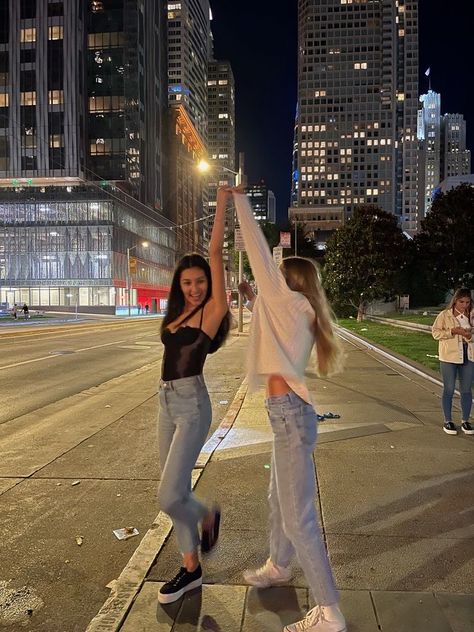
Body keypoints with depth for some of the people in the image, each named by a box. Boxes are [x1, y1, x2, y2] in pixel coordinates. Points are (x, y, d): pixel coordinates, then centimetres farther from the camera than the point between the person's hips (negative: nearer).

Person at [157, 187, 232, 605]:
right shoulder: (179, 314, 14)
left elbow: (216, 254, -14)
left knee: (169, 497, -10)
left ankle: (208, 517, 23)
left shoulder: (212, 311, -9)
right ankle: (191, 569, 30)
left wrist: (222, 205, -14)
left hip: (192, 403, -8)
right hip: (167, 402, 8)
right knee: (176, 493, 14)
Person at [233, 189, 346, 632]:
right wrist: (253, 301, 32)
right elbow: (270, 327, 35)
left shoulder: (289, 300, -10)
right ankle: (278, 566, 47)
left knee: (298, 516, -2)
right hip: (289, 414, 10)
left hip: (290, 415, -10)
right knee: (279, 499, 26)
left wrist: (238, 198, -1)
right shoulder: (299, 313, 13)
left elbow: (258, 251, -9)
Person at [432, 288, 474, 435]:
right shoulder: (445, 315, -3)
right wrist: (452, 331, -18)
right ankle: (448, 421, 16)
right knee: (449, 389, 4)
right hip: (449, 357, -3)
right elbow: (435, 332, -5)